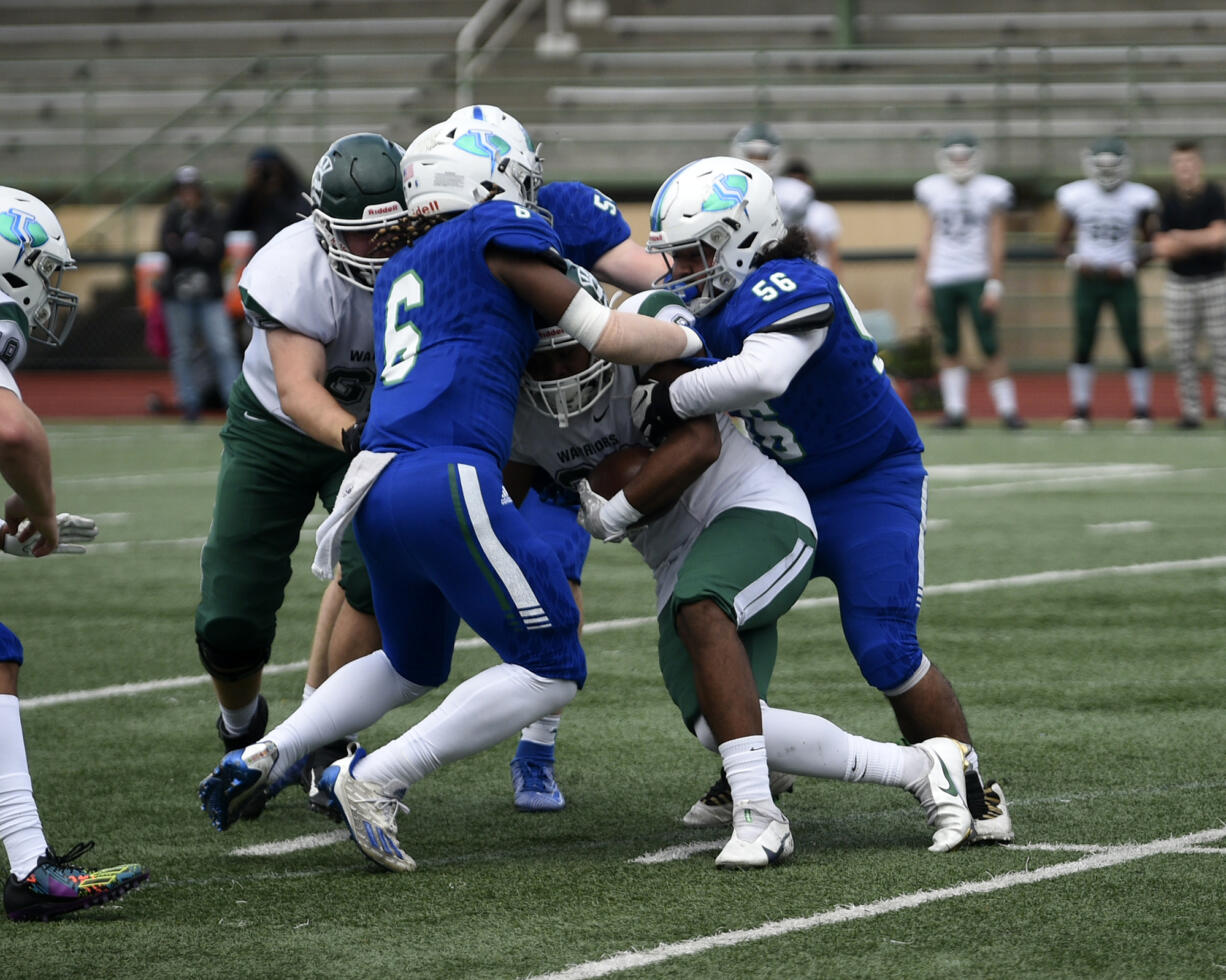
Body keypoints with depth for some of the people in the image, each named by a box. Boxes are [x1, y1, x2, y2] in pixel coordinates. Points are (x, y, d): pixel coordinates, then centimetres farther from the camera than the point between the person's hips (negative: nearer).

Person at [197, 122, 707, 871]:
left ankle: (264, 756, 14)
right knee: (552, 671, 1)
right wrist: (701, 338, 20)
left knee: (412, 668, 30)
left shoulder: (402, 270, 26)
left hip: (379, 493, 8)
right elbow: (609, 338, 4)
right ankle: (374, 780, -6)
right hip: (449, 480, -8)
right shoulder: (499, 233, 4)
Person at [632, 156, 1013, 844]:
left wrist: (671, 401, -36)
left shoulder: (788, 290, -30)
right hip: (788, 492, 8)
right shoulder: (705, 308, -2)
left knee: (885, 650, -19)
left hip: (873, 484, -8)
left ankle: (972, 788, -2)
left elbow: (762, 375, -48)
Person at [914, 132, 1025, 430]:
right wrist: (921, 284, 8)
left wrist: (994, 285, -7)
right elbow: (927, 240, 12)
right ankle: (954, 410, 10)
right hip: (941, 279, 3)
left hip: (977, 278, -3)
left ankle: (1007, 409, -1)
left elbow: (996, 243, 0)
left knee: (990, 346, -6)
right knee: (949, 347, 5)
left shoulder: (991, 191, 1)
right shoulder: (933, 191, 9)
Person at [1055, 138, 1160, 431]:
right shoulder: (1076, 196, 0)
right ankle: (1080, 409, 6)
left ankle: (1141, 409, 6)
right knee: (1083, 345, -1)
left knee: (1134, 345, -3)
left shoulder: (1137, 199, -3)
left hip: (1121, 281, -1)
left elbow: (1150, 243, 6)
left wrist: (1129, 266, -10)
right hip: (1088, 280, 1)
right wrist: (1075, 261, -13)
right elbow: (1062, 242, 8)